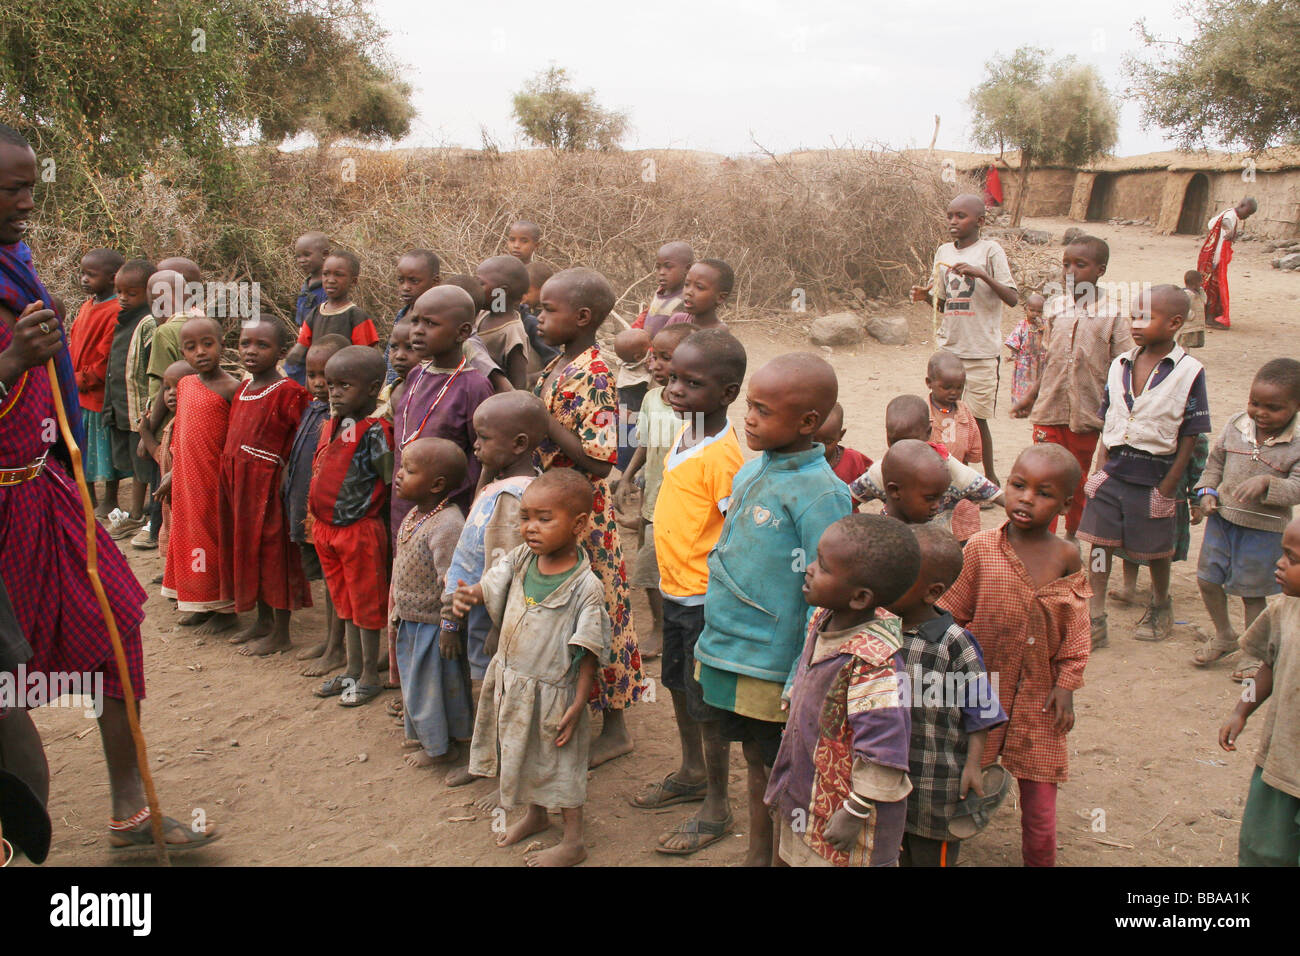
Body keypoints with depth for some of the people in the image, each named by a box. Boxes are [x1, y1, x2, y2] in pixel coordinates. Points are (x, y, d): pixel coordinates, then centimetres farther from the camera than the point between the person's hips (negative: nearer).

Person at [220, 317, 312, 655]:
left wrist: (287, 481, -20)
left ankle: (280, 633, 11)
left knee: (274, 552, 0)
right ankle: (263, 621, 31)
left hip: (269, 483, -8)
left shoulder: (288, 392, -14)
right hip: (239, 483, 8)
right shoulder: (242, 388, 12)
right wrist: (230, 476, 15)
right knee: (248, 549, 16)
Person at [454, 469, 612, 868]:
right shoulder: (519, 561, -7)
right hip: (510, 682, 6)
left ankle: (572, 842, 28)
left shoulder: (585, 587, -23)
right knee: (523, 752, 25)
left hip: (553, 692, -6)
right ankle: (535, 815, 49)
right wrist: (468, 595, -20)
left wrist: (577, 705, -18)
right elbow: (489, 587, 4)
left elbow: (589, 654, -19)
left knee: (560, 761, 10)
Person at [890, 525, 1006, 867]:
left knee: (932, 855, 13)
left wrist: (973, 765, -14)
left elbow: (980, 709, -10)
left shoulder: (953, 643, -17)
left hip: (936, 789, -5)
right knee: (892, 856, 19)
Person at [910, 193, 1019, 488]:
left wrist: (982, 274, -23)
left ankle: (990, 478, 15)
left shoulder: (990, 250, -5)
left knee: (976, 418, -1)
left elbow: (1013, 298, -11)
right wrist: (925, 296, -1)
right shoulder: (943, 251, 11)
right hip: (948, 346, 5)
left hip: (981, 350, -5)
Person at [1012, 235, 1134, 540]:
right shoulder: (1054, 307, 4)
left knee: (1081, 482, 13)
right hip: (1049, 411, 2)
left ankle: (1073, 536, 31)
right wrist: (1031, 395, 12)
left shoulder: (1113, 314, -6)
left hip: (1090, 413, -2)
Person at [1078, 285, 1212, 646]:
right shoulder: (1120, 366, 4)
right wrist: (1101, 468, 1)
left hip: (1154, 476, -4)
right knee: (1100, 543, 2)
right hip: (1113, 471, 4)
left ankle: (1160, 606, 38)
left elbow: (1189, 437, -8)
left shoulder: (1189, 372, -10)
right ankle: (1095, 619, 11)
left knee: (1156, 550, 12)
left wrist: (1167, 488, -9)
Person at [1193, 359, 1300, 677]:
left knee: (1252, 592, 8)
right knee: (1207, 579, 10)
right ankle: (1224, 636, 34)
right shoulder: (1236, 425, -3)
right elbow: (1215, 462, 10)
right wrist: (1207, 492, -2)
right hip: (1222, 518, 4)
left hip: (1265, 528, -4)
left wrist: (1267, 483, -38)